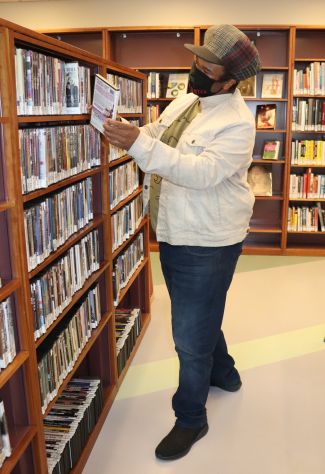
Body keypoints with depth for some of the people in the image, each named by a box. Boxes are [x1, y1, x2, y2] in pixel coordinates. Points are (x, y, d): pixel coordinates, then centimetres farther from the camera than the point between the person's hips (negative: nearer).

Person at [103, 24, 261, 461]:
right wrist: (125, 133, -4)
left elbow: (203, 172, -31)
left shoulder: (237, 121, -20)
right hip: (176, 233, 9)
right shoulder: (186, 100, 6)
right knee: (200, 317, 25)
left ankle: (191, 419, 24)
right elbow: (155, 136, 16)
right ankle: (223, 372, 50)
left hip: (207, 244, -8)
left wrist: (139, 144, -35)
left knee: (191, 336, 2)